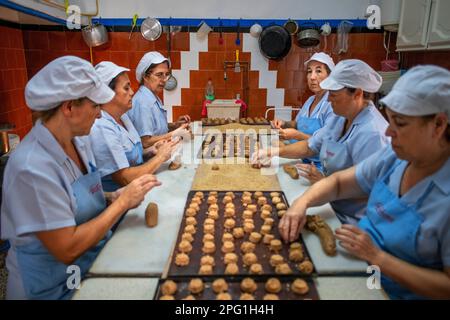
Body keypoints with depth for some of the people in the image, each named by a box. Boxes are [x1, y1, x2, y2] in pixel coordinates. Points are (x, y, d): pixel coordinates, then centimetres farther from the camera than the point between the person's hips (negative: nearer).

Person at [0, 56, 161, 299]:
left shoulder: (79, 142, -2)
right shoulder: (32, 167, -26)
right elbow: (67, 249, -24)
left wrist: (112, 197, -8)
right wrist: (122, 201, -20)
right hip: (56, 288, -6)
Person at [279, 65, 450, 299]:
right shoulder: (394, 157, -5)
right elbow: (339, 182, 3)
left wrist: (375, 256, -23)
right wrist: (302, 202, -14)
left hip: (395, 292, -5)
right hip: (355, 264, 5)